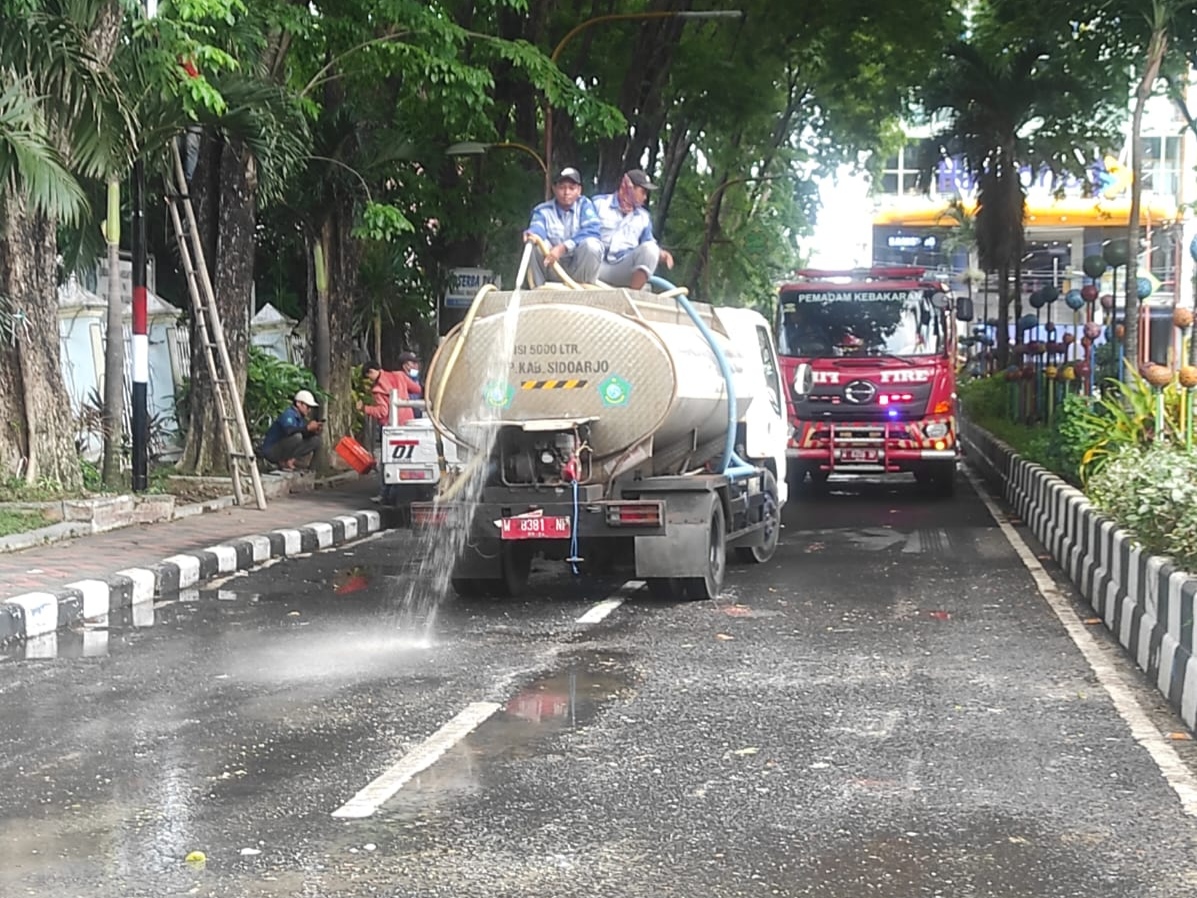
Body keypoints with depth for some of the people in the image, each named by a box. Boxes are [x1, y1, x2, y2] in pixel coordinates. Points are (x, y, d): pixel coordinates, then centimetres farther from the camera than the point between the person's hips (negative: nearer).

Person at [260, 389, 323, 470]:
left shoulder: (301, 418, 8)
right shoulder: (288, 414, -18)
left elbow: (306, 435, 4)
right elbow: (288, 430, -38)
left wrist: (314, 431, -16)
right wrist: (308, 427, -38)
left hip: (284, 451, 9)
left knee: (315, 440, 2)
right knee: (297, 436, -33)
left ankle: (290, 460, -3)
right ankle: (284, 462, -17)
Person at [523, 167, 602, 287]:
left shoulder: (584, 205, 1)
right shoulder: (543, 210, 3)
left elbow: (591, 231, -18)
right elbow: (537, 229, -20)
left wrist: (563, 248, -32)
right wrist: (531, 235, -48)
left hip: (580, 267, -1)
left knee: (591, 244, -29)